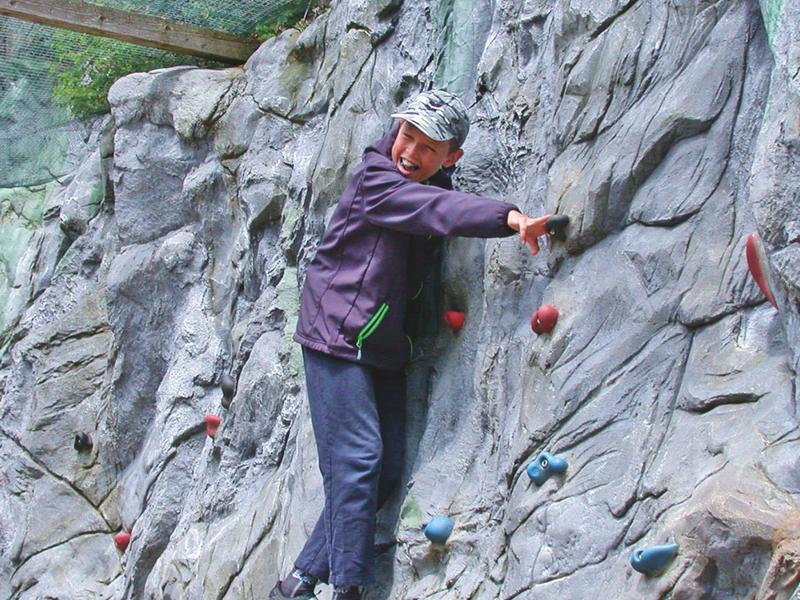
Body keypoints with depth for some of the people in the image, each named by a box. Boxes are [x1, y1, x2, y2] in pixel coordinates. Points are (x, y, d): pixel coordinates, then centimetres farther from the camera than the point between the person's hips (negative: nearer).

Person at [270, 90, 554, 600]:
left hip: (384, 348, 8)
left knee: (388, 470, 3)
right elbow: (440, 209, -29)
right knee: (358, 457, -15)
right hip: (337, 335, -8)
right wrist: (509, 217, -43)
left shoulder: (432, 187, 8)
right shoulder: (375, 179, -13)